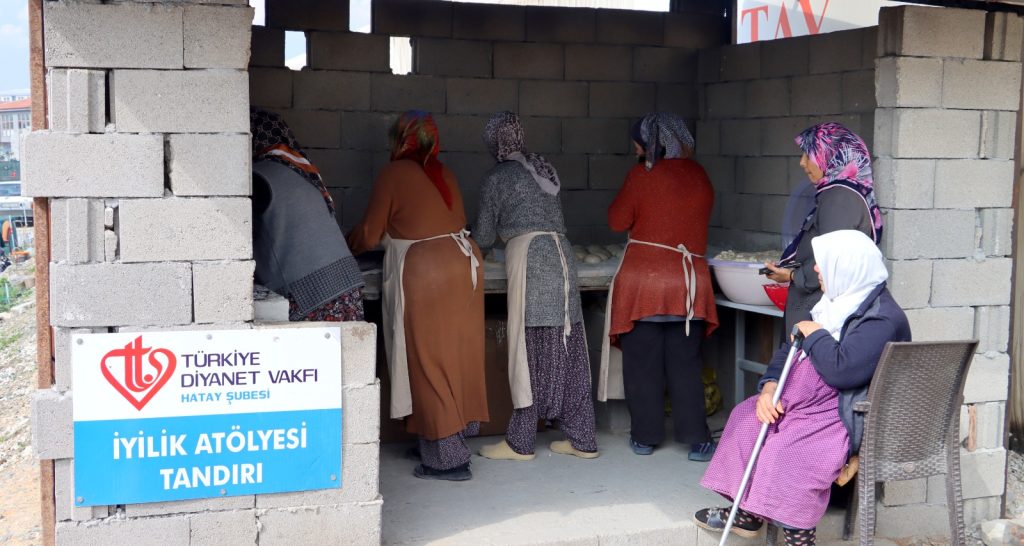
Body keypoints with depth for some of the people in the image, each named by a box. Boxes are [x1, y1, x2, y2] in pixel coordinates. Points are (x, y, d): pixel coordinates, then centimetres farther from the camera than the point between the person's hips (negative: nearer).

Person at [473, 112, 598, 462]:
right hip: (561, 254, 6)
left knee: (531, 348, -3)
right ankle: (582, 439, 12)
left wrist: (471, 238, 28)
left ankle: (520, 442, 4)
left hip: (530, 258, -6)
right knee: (567, 350, 8)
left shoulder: (497, 178, -1)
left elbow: (484, 236, 5)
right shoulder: (545, 170, 18)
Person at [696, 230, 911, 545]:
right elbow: (792, 351, 14)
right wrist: (769, 387, -4)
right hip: (809, 399, 10)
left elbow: (840, 370, -31)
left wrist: (814, 334, -13)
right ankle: (746, 513, 8)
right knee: (747, 418, 3)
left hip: (849, 416, -10)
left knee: (787, 449, -29)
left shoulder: (882, 318, -19)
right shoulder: (837, 303, 12)